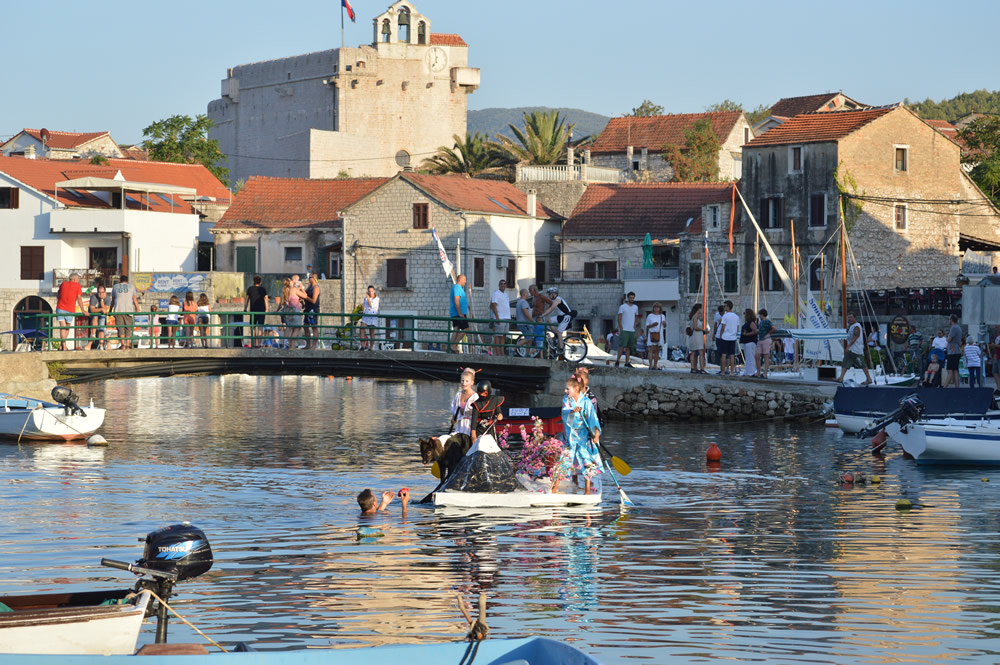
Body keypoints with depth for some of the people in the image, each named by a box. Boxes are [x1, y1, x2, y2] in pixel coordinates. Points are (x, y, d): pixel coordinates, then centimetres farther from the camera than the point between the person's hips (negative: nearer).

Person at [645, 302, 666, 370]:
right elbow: (647, 326, 4)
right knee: (651, 350, -10)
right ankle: (650, 366, -14)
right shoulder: (650, 316, 5)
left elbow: (664, 327, 16)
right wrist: (652, 325, -15)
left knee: (657, 351, 1)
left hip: (659, 335, 3)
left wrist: (665, 324, -6)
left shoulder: (662, 316, 13)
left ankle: (655, 366, 3)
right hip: (652, 334, -3)